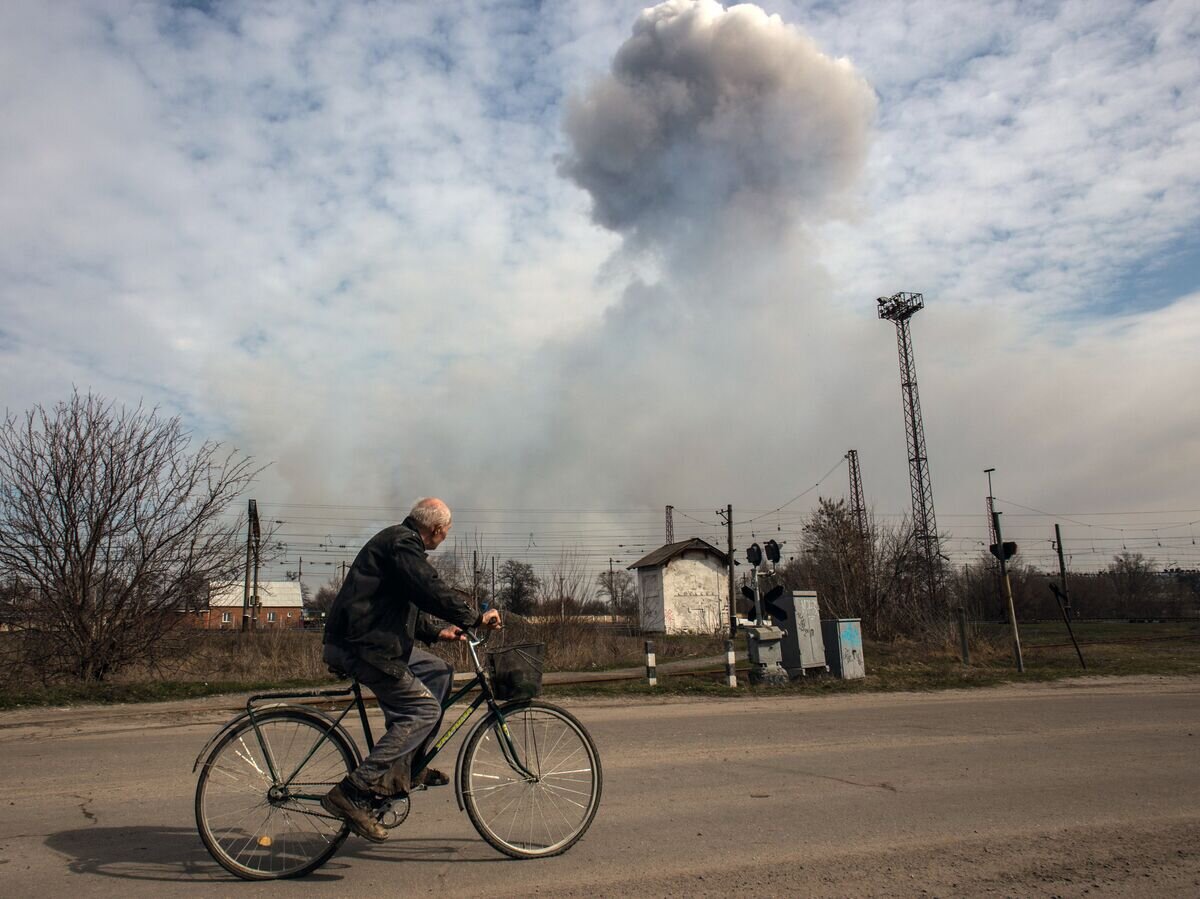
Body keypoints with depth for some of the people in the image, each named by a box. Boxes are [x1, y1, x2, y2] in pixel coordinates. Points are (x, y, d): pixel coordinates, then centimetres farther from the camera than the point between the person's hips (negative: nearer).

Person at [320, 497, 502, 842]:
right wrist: (476, 618, -13)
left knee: (439, 671, 14)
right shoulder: (402, 543, -12)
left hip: (378, 640, 11)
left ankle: (409, 765, 15)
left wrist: (435, 632, 23)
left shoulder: (399, 541, 21)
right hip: (360, 646, -11)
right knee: (423, 709, -12)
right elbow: (432, 591, -23)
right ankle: (354, 792, -13)